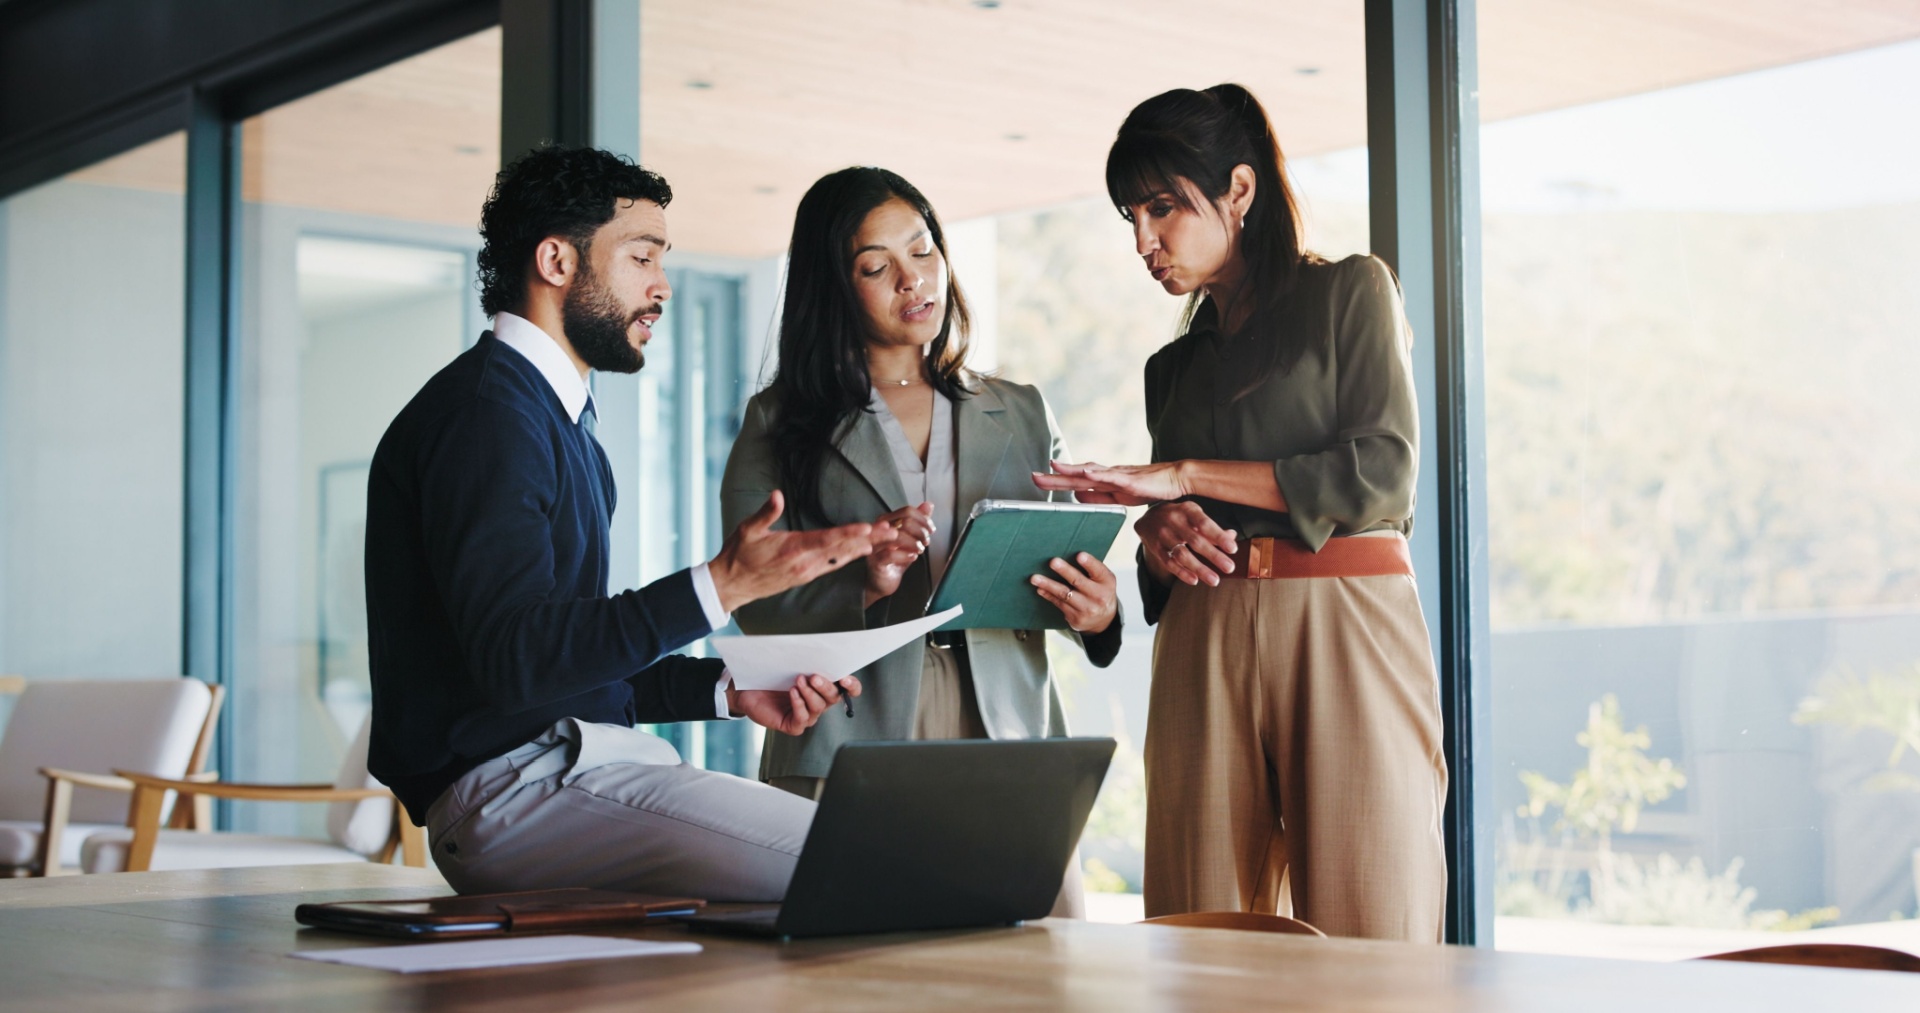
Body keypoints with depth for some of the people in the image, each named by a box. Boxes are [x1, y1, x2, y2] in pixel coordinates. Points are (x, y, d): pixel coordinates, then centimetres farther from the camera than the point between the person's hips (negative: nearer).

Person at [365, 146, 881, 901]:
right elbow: (512, 656, -23)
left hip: (572, 764, 10)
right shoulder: (486, 412, -11)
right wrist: (720, 587, -26)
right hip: (509, 786, -10)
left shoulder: (556, 417, 24)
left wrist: (726, 690, 11)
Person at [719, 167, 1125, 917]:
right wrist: (864, 585, -17)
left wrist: (1098, 611, -8)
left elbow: (1072, 567, 15)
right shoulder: (781, 424, 9)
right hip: (848, 750, -2)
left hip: (1006, 739, 2)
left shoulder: (1021, 415, 18)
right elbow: (756, 600, 1)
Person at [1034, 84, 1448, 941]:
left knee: (1363, 938, -9)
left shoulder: (1350, 292, 7)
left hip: (1343, 631, -4)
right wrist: (1156, 531, -1)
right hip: (1205, 651, 5)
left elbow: (1383, 475, -6)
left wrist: (1187, 474, -8)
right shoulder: (1173, 369, 23)